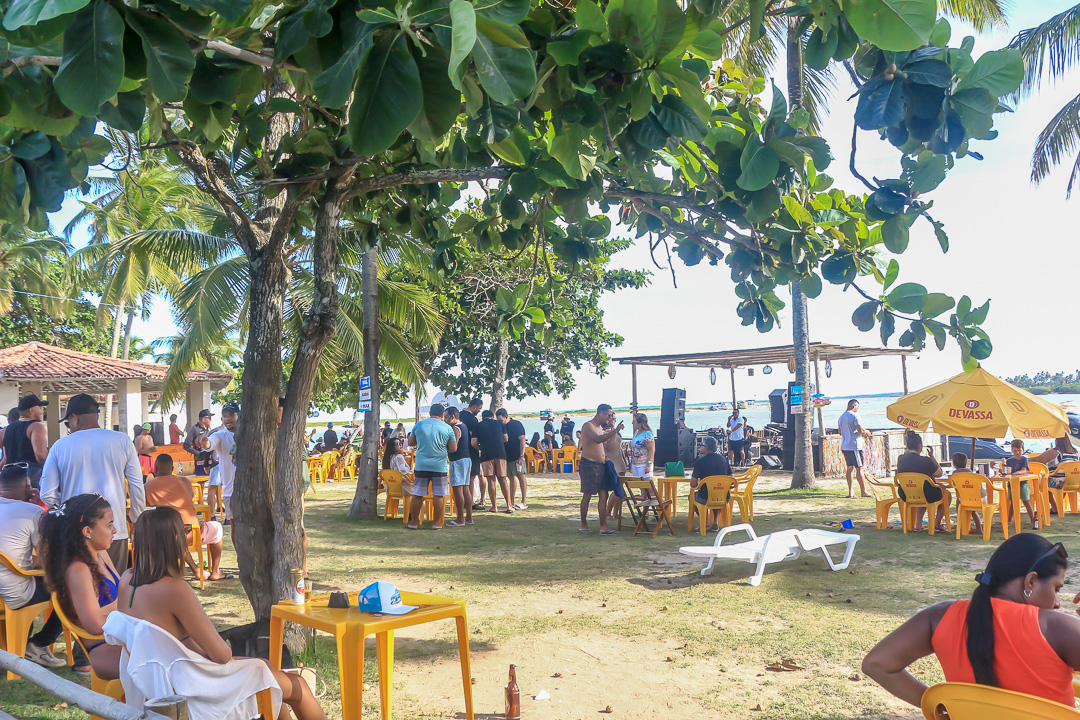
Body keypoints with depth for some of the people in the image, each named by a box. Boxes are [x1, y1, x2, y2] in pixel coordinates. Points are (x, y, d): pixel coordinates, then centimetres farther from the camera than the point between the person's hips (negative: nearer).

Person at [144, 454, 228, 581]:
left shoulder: (148, 486, -2)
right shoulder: (183, 481, -4)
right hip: (191, 535, -3)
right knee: (217, 527, 28)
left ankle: (196, 571, 37)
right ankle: (215, 572, 30)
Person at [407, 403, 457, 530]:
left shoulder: (418, 425, 4)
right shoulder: (447, 428, -1)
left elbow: (411, 443, 14)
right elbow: (453, 448, 0)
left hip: (421, 466, 2)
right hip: (440, 466, -2)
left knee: (417, 495, 8)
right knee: (439, 495, 4)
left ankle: (413, 522, 14)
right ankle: (436, 523, 6)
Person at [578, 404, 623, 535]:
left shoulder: (600, 428, 18)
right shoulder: (588, 426, -11)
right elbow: (598, 439, -30)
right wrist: (615, 431, -33)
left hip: (601, 465, 9)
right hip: (589, 464, -9)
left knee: (603, 496, 2)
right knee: (587, 495, 1)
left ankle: (603, 526, 1)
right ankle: (583, 525, 12)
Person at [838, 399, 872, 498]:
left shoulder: (841, 417, 14)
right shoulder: (854, 416, -12)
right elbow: (861, 430, -18)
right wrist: (867, 432, 4)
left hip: (844, 446, 8)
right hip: (854, 446, -8)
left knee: (850, 468, 11)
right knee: (859, 468, -2)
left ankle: (850, 491, 8)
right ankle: (863, 491, 1)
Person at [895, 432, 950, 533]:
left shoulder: (900, 459, -7)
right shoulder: (925, 460, -23)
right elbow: (939, 474, -9)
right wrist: (932, 457, -3)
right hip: (928, 496, -5)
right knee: (947, 495, 24)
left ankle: (918, 523, 31)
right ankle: (937, 523, 22)